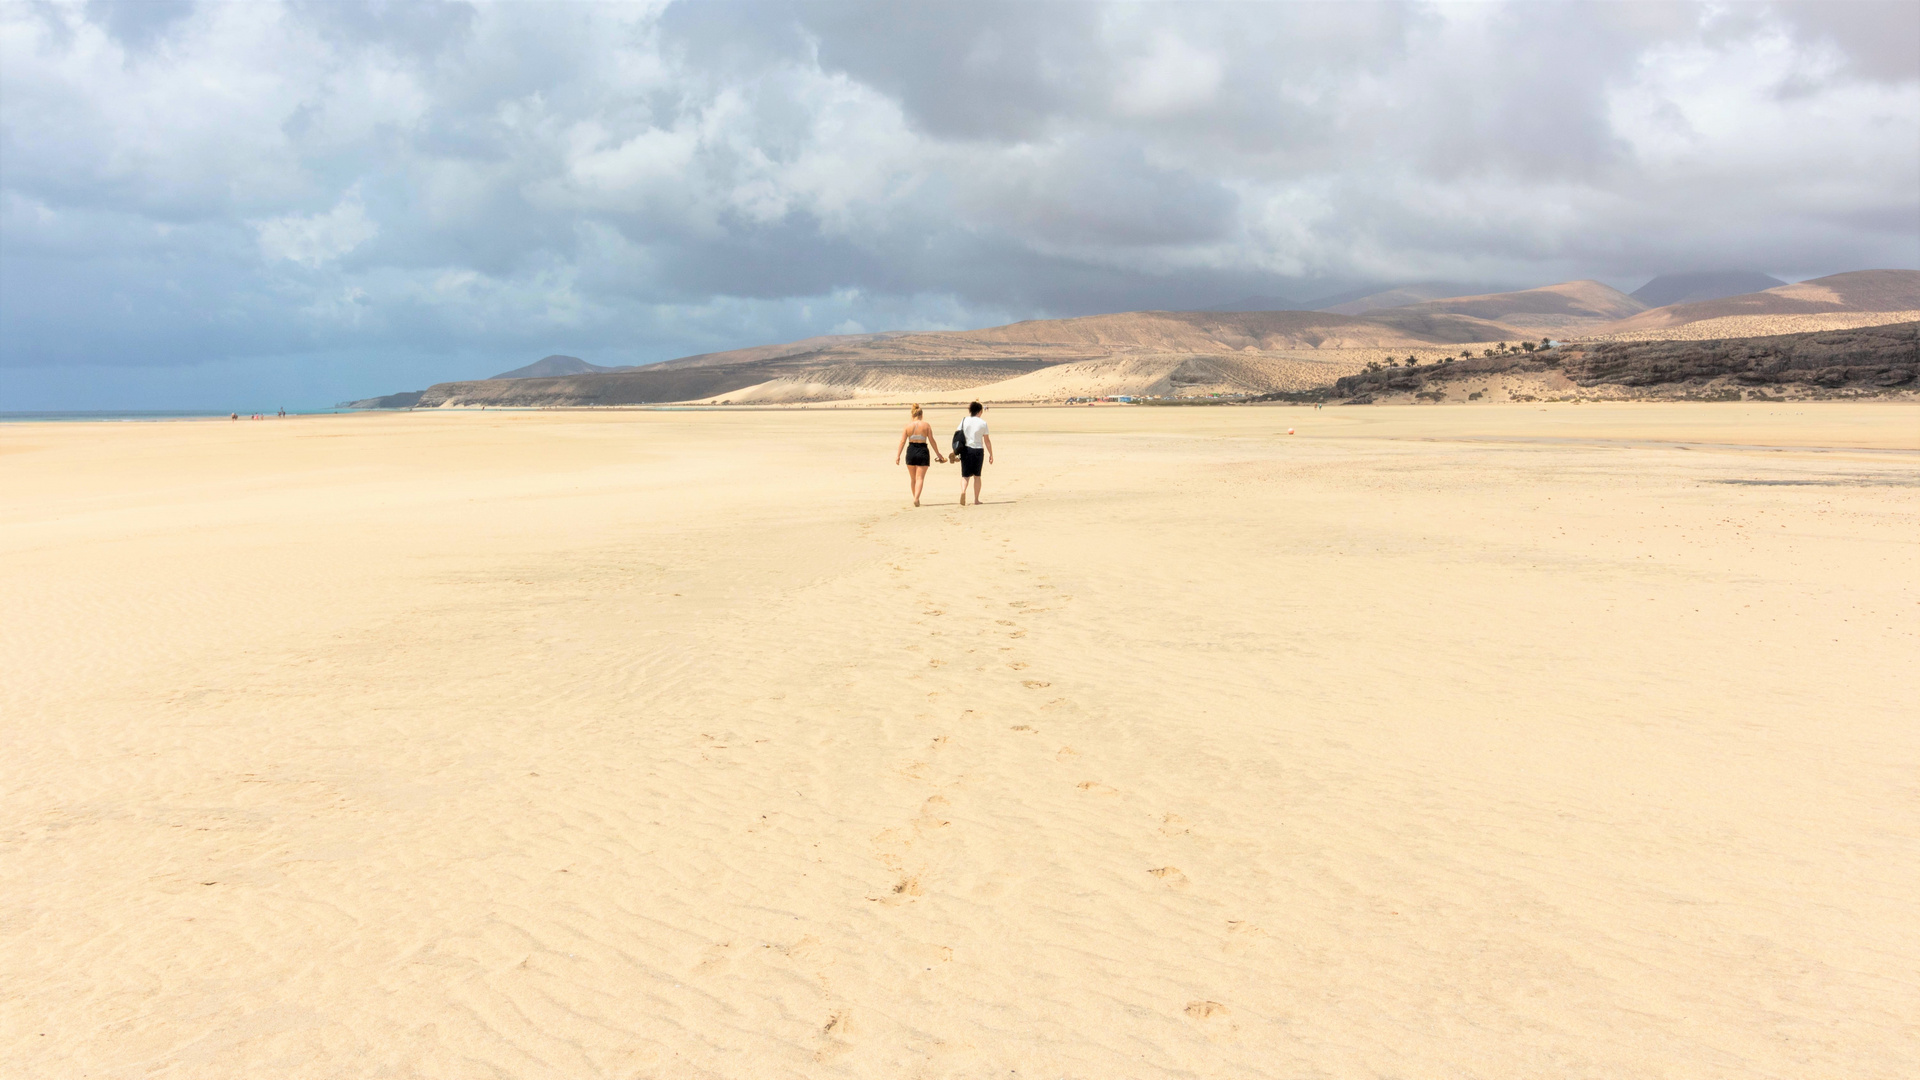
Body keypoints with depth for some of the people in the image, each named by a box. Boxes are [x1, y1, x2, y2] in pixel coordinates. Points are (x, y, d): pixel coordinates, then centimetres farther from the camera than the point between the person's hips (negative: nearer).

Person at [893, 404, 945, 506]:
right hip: (922, 451, -2)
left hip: (911, 451, 2)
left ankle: (915, 498, 26)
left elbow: (902, 441, -4)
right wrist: (938, 454, 7)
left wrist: (898, 456, -2)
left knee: (913, 478, 17)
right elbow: (932, 441, -2)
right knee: (920, 478, -1)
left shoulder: (907, 425, 0)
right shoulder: (926, 425, -2)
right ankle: (916, 498, -18)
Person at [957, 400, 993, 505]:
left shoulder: (964, 421, 3)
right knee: (977, 475, 11)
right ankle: (976, 500, 12)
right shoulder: (982, 423, -2)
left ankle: (963, 491, -24)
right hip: (978, 450, -1)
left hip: (966, 449, 1)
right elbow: (987, 440, 0)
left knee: (965, 475, 5)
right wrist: (991, 454, 8)